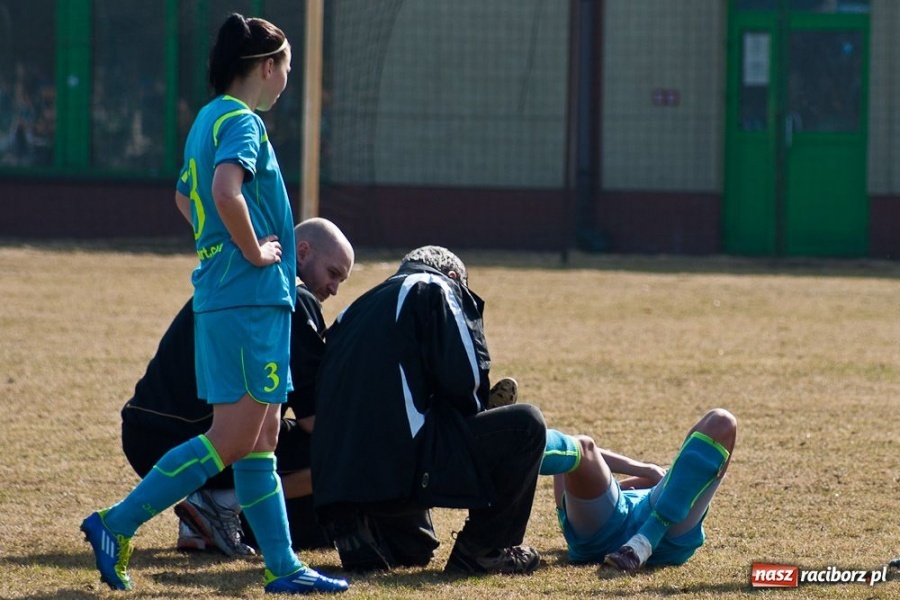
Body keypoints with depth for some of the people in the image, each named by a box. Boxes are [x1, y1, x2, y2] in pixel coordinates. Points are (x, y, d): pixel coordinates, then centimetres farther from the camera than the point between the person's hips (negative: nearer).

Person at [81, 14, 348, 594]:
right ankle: (116, 525, -8)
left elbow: (187, 195, 31)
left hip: (226, 296, 10)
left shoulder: (211, 118, 16)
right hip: (249, 300, -10)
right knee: (232, 440, -8)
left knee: (261, 439, 10)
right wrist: (254, 252, -18)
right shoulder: (240, 121, -13)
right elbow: (225, 191, -31)